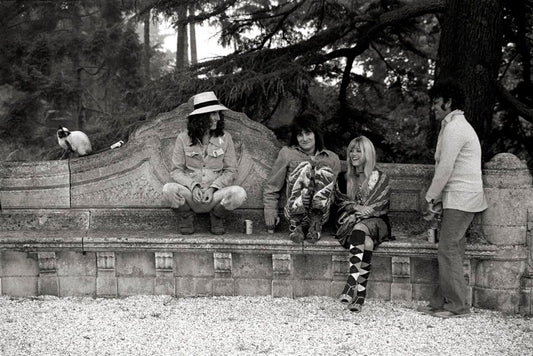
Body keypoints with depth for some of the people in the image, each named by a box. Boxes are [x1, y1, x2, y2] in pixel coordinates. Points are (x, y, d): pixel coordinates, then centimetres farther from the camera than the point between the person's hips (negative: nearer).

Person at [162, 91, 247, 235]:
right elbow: (176, 170, 1)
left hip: (215, 195, 1)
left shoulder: (225, 138, 1)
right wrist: (193, 186, -18)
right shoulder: (183, 138, -1)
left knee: (239, 193, -30)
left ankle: (217, 217, 3)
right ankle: (186, 217, 2)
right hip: (190, 193, 0)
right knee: (168, 190, -32)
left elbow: (230, 170, 3)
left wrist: (213, 188, -14)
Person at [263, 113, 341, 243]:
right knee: (304, 167, -23)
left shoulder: (332, 158, 16)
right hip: (294, 211, -1)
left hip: (321, 212, 1)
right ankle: (296, 222, -29)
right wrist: (270, 212, 3)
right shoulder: (287, 153, 13)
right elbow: (271, 187, 13)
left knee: (325, 170, -21)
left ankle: (315, 221, -28)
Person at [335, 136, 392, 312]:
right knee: (366, 241, -36)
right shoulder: (343, 179, 21)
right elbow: (340, 201, 7)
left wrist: (367, 211, -18)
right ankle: (359, 294, -49)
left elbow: (382, 205, 3)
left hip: (376, 222, -1)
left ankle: (352, 281, -50)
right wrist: (357, 208, -14)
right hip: (349, 223, 1)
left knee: (361, 229, -39)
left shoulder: (381, 179, 15)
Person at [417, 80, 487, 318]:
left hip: (460, 198, -10)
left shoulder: (454, 128, -13)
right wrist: (438, 197, 15)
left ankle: (457, 305, -2)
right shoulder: (456, 125, 21)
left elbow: (445, 168, -17)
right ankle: (440, 302, 13)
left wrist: (431, 196, -6)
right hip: (460, 198, 10)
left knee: (449, 249, -8)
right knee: (449, 249, 9)